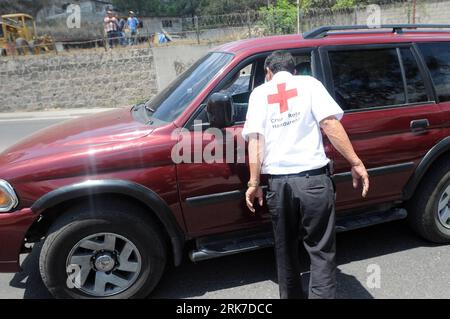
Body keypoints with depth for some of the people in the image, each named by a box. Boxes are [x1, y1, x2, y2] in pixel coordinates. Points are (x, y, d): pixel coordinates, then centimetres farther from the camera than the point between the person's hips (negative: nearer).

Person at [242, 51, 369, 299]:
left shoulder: (259, 93, 10)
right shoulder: (309, 83, 7)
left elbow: (255, 139, -1)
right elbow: (329, 123, -6)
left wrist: (254, 183, 0)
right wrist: (356, 163, -4)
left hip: (278, 182, 2)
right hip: (314, 179, -1)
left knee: (285, 250, 20)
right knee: (321, 251, 10)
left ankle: (291, 295, 34)